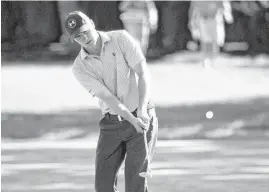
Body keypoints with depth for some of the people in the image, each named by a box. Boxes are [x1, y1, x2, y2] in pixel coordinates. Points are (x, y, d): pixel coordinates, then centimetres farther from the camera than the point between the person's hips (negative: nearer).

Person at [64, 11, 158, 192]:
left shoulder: (121, 38, -9)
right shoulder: (80, 67, -4)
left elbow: (143, 73, -14)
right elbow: (107, 96, -14)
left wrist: (142, 109, -29)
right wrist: (133, 120, -27)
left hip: (143, 117, -3)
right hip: (112, 123, 3)